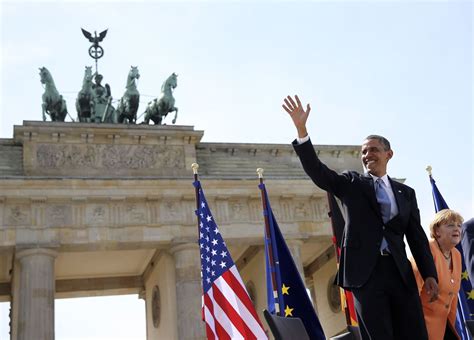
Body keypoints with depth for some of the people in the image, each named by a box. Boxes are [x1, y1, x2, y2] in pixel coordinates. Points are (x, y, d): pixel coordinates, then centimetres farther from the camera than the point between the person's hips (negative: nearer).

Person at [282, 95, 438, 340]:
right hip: (365, 272, -2)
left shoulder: (405, 193, 16)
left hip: (401, 273, 3)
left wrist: (430, 275, 2)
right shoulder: (351, 183, 10)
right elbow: (316, 171, -5)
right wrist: (301, 129, -16)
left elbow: (417, 236, 12)